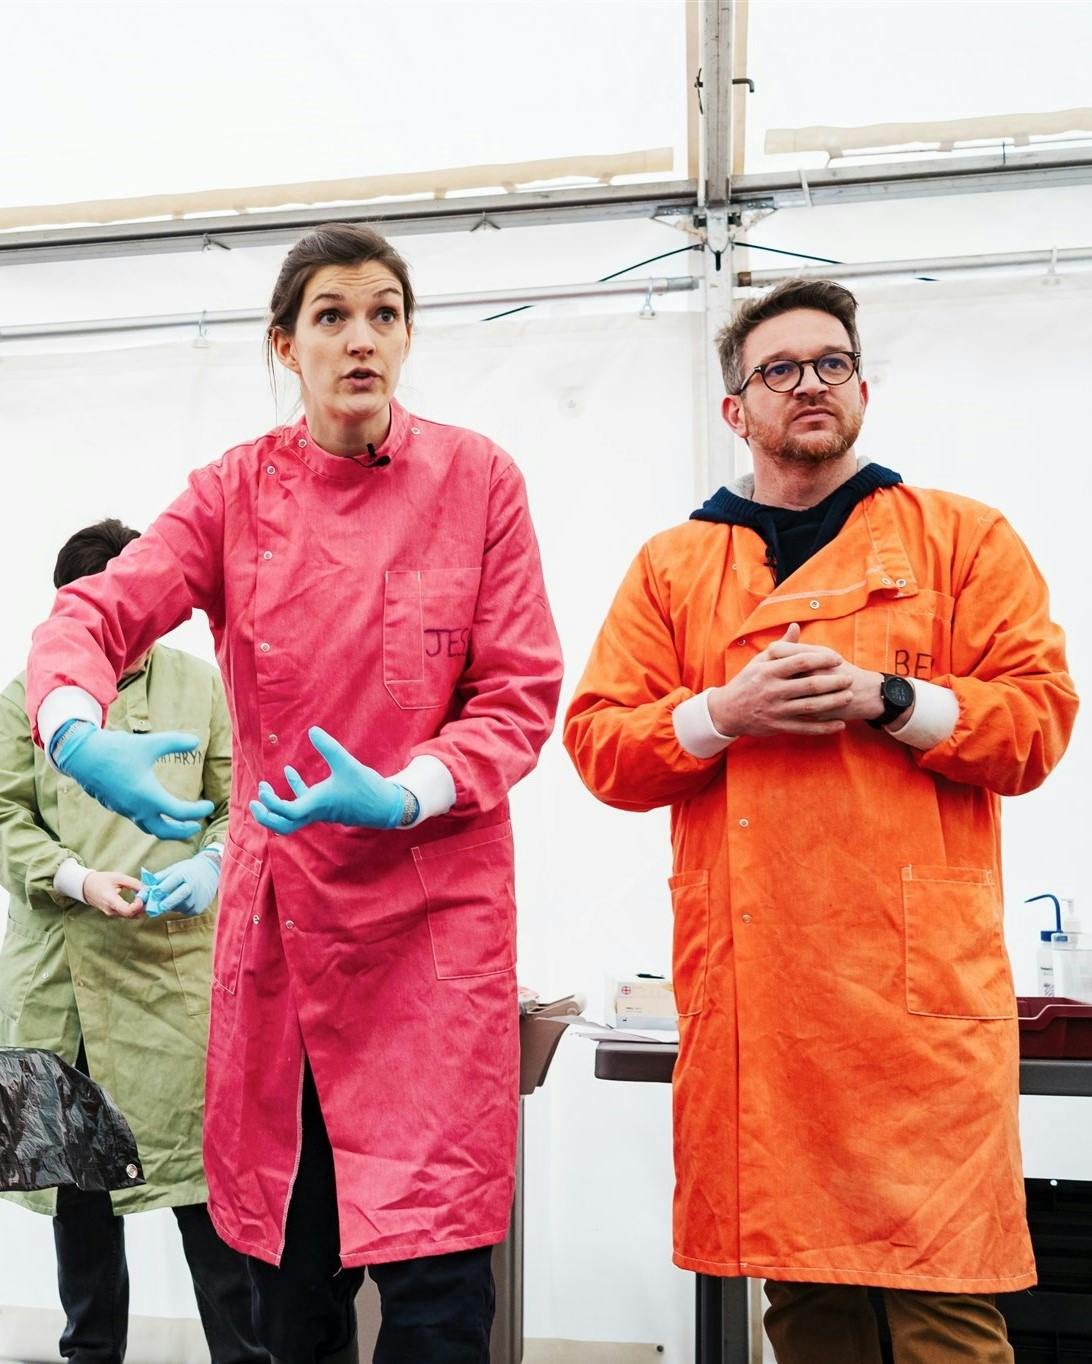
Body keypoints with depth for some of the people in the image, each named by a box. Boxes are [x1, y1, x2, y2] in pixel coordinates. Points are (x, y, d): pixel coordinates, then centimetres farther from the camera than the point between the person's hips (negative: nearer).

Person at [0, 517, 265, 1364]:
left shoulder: (199, 683, 7)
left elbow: (240, 799, 9)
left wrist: (211, 861, -11)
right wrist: (75, 879, -11)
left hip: (177, 963, -1)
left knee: (205, 1163, -2)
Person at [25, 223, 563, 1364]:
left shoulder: (476, 479, 0)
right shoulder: (237, 490, 5)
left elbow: (521, 695, -3)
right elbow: (96, 615, -5)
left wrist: (402, 795, -19)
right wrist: (80, 734, -27)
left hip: (434, 912, -2)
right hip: (278, 912, 2)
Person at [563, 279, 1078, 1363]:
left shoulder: (962, 537, 11)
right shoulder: (672, 565, 14)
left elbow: (1038, 716, 3)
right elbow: (599, 742, 8)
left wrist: (885, 698, -11)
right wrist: (723, 713, -8)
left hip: (920, 979, -1)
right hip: (753, 981, 2)